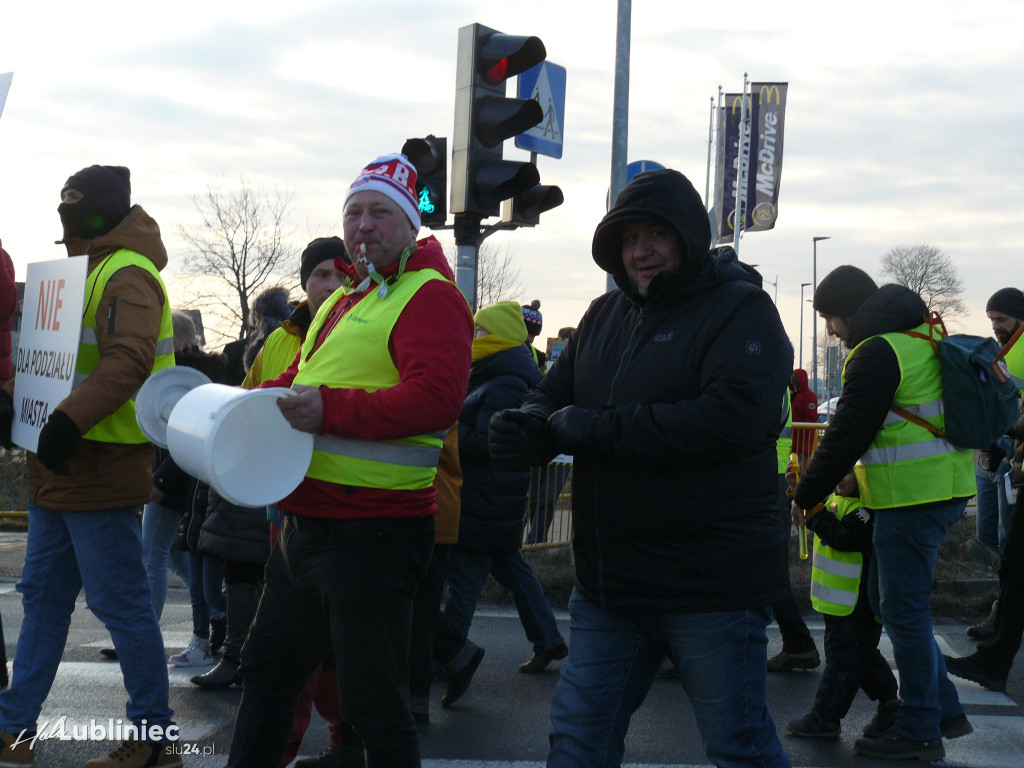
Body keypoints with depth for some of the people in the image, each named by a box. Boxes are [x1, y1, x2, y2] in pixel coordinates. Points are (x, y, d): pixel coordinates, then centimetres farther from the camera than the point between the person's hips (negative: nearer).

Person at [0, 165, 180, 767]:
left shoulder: (126, 275, -12)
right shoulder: (86, 270, 20)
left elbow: (127, 362, -25)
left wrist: (69, 421, -32)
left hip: (100, 467, -11)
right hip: (61, 468, 11)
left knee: (121, 602, -4)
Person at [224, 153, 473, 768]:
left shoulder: (430, 297, -12)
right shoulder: (345, 298, 19)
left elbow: (437, 398, -26)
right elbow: (303, 377, 32)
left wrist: (331, 410, -29)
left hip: (373, 530, -10)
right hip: (307, 525, 10)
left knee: (373, 704, -1)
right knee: (267, 670, 22)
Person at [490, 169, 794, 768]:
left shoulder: (740, 309, -9)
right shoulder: (606, 314, 13)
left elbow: (734, 418, -25)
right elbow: (554, 399, 15)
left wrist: (594, 428, -21)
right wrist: (526, 428, -13)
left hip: (711, 586, -7)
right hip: (610, 583, 7)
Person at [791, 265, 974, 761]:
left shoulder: (877, 352, -14)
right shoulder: (922, 339, 17)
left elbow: (846, 436, -14)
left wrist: (806, 496, -5)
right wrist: (858, 475, 24)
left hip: (913, 498, -10)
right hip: (943, 488, 10)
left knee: (903, 611, -2)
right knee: (890, 601, 17)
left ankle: (920, 732, 6)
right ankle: (944, 708, 22)